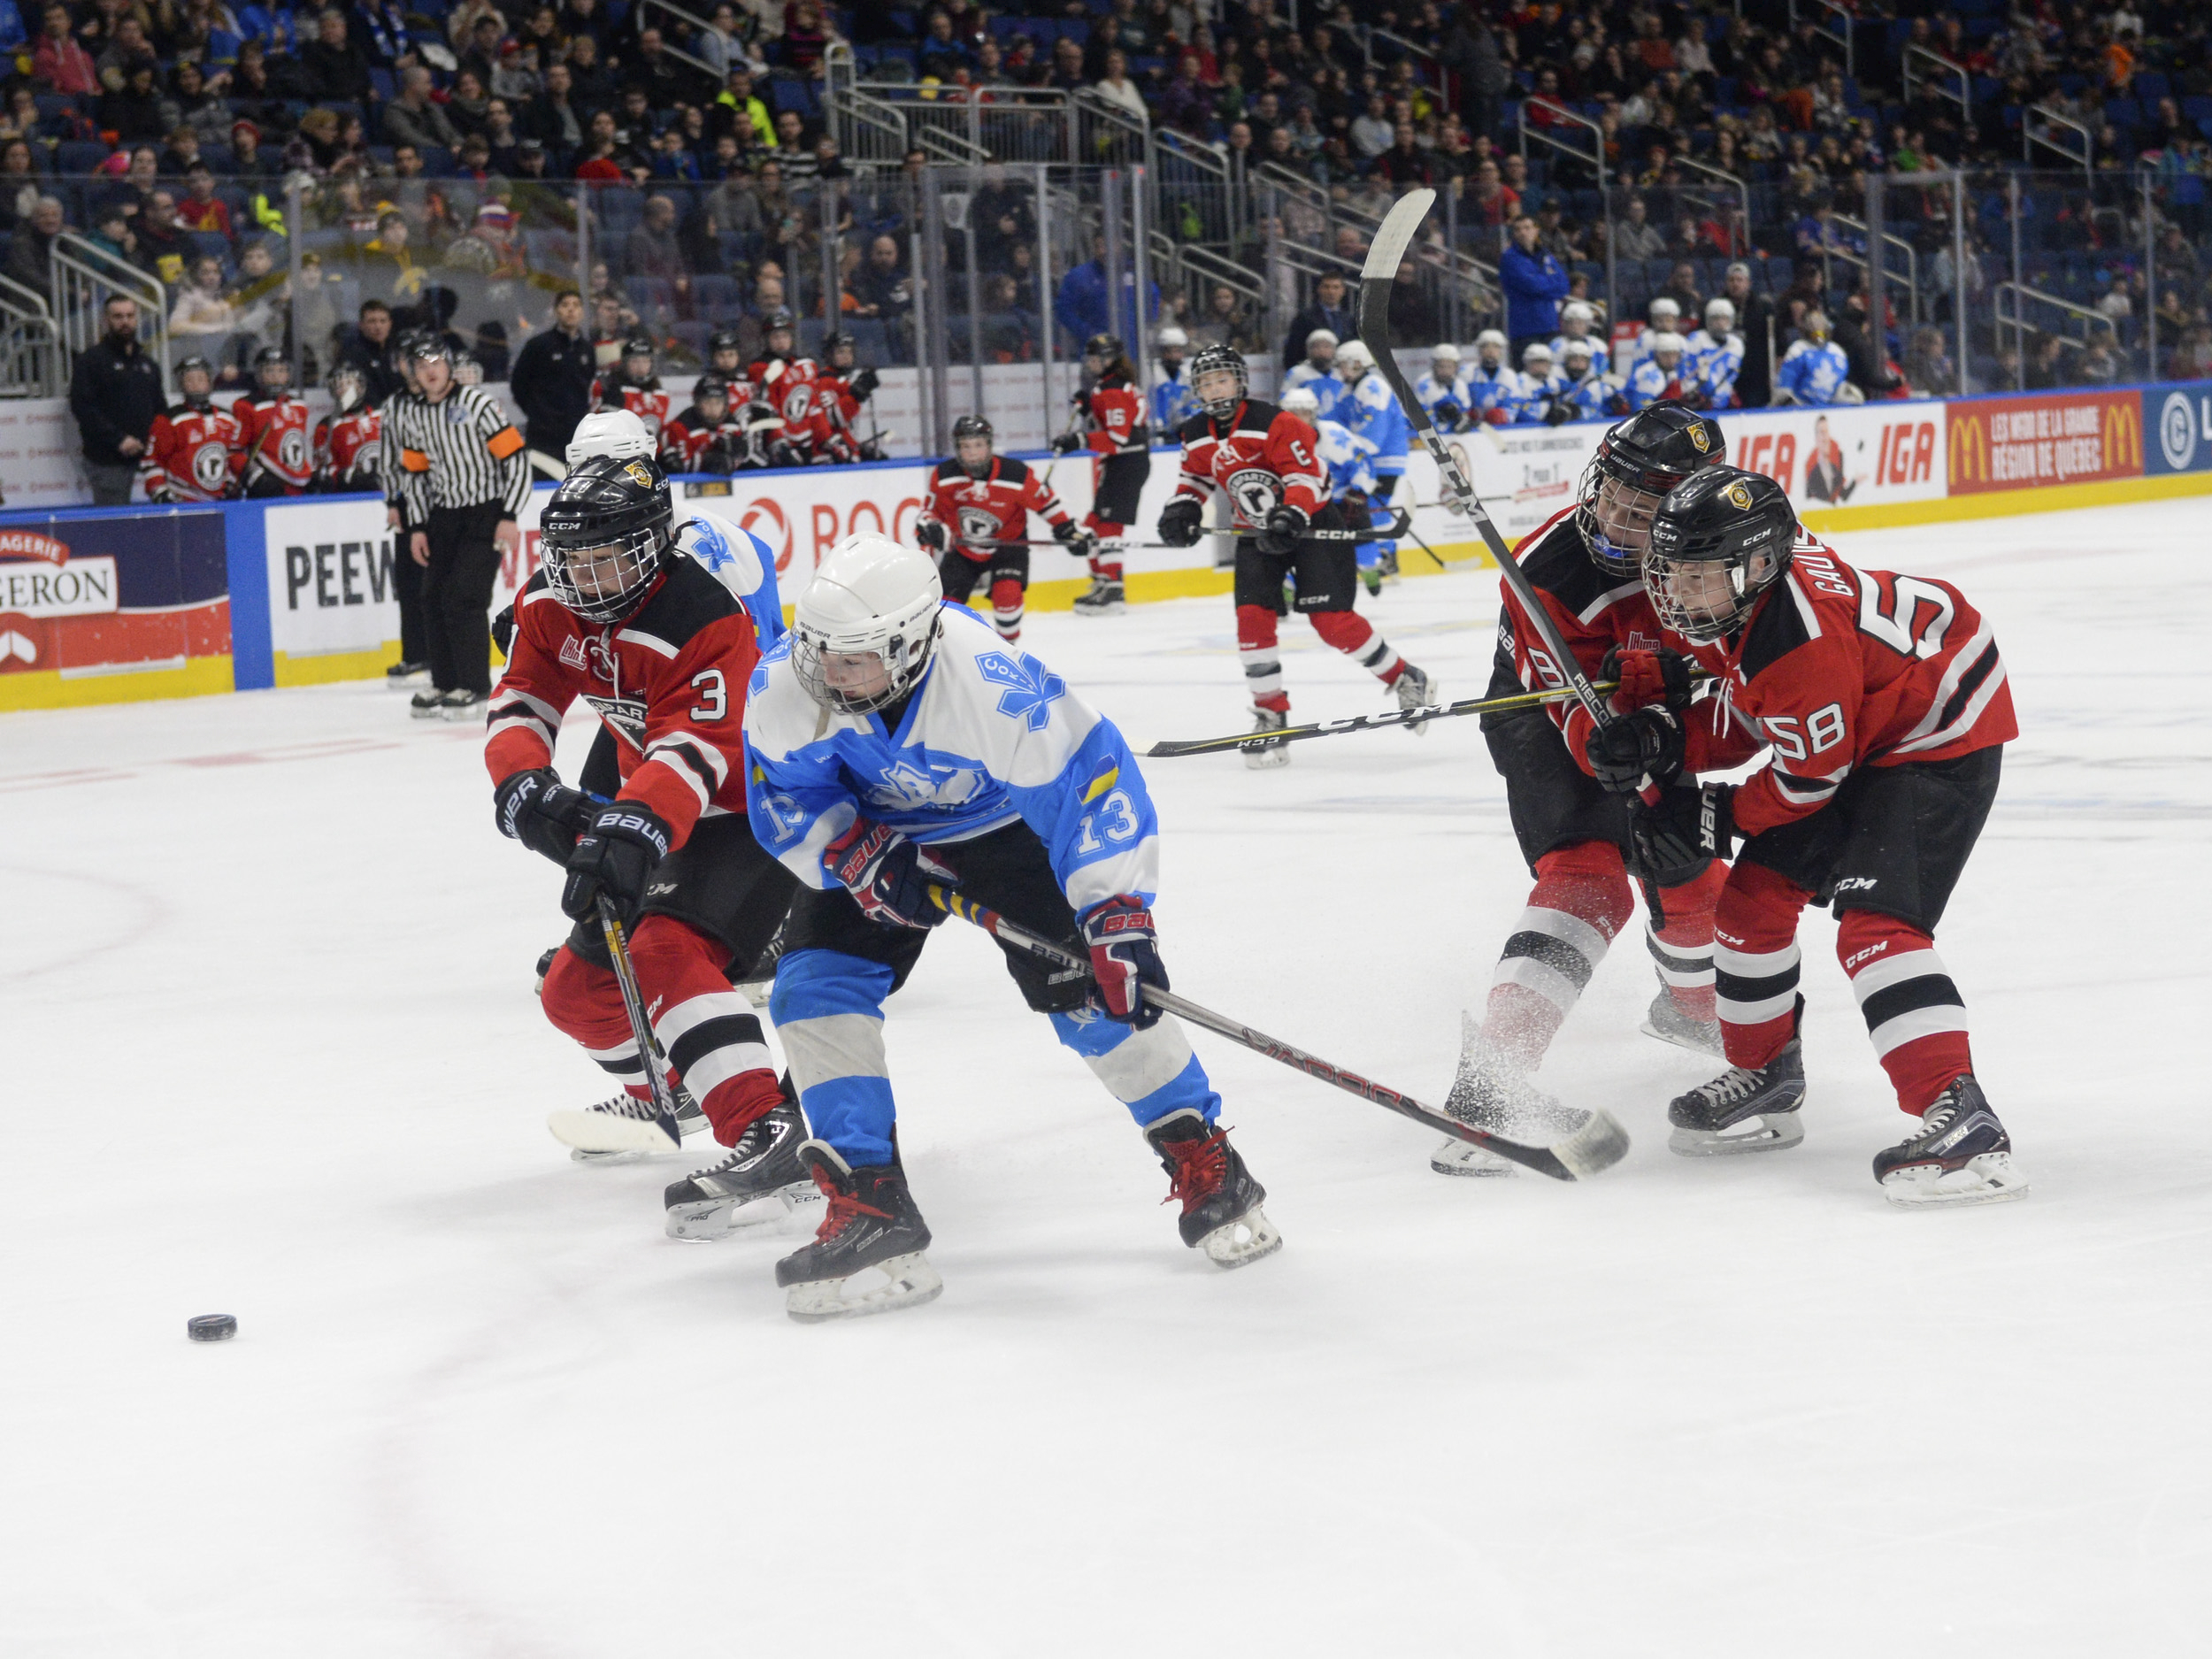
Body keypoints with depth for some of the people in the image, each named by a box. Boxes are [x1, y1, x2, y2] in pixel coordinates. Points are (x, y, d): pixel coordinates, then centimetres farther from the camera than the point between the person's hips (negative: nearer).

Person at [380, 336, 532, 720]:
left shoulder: (477, 403, -14)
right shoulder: (410, 414, 5)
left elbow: (516, 459, -14)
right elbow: (414, 472, 14)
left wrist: (509, 517, -17)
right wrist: (416, 527, 7)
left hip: (486, 511, -6)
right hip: (443, 514, 6)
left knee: (464, 597, -14)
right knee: (434, 598, 4)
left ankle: (475, 689, -9)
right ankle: (445, 684, 16)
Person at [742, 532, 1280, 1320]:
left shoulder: (993, 686, -40)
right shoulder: (786, 686, -29)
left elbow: (1090, 782, -32)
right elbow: (786, 798, -12)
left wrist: (1118, 917, -34)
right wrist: (858, 862, -28)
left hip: (1004, 819, -3)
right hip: (874, 832, 3)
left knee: (1089, 982, -14)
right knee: (816, 984, -14)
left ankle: (1206, 1165, 3)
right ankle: (869, 1199, -9)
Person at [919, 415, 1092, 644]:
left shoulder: (1017, 475, -22)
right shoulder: (944, 477, -16)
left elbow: (1045, 502, -8)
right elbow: (931, 511, -2)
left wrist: (1070, 531, -8)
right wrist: (930, 529, -24)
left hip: (1007, 546, -2)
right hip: (961, 549, 2)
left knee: (1007, 592, -26)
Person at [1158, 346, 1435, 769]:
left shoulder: (1273, 424, -20)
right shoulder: (1196, 436, 1)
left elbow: (1306, 474, -21)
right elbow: (1197, 476, 18)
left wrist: (1292, 515, -37)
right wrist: (1183, 507, -2)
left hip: (1311, 526, -6)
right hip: (1255, 535, 6)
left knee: (1332, 620, -12)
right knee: (1252, 618, -12)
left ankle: (1408, 682, 6)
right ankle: (1271, 718, -3)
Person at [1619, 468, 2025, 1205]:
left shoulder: (1802, 644, -34)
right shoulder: (1731, 590, -7)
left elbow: (1810, 778, -23)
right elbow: (1745, 722, 7)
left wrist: (1713, 817, -13)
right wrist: (1665, 742, -9)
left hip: (1940, 737, -10)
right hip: (1857, 735, 10)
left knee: (1874, 922, -26)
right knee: (1752, 897, 11)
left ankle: (1963, 1121, -34)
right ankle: (1765, 1081, 29)